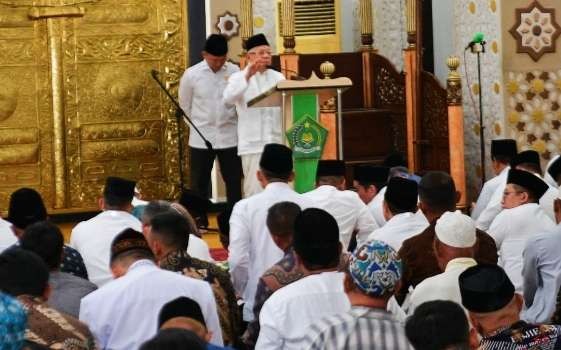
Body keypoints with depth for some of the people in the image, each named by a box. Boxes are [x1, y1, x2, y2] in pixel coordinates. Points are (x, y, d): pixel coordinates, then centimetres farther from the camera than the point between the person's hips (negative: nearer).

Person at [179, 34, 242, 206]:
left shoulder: (235, 72, -5)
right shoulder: (191, 74, -6)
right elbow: (185, 106, 6)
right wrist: (198, 125, 11)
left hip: (229, 137, 1)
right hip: (201, 138, -1)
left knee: (234, 183, 7)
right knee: (199, 185, 5)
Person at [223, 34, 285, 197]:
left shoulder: (278, 77, 14)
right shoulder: (238, 77, 3)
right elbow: (228, 99, -17)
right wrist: (247, 76, -25)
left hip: (277, 142, 4)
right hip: (253, 144, -4)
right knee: (255, 191, -6)